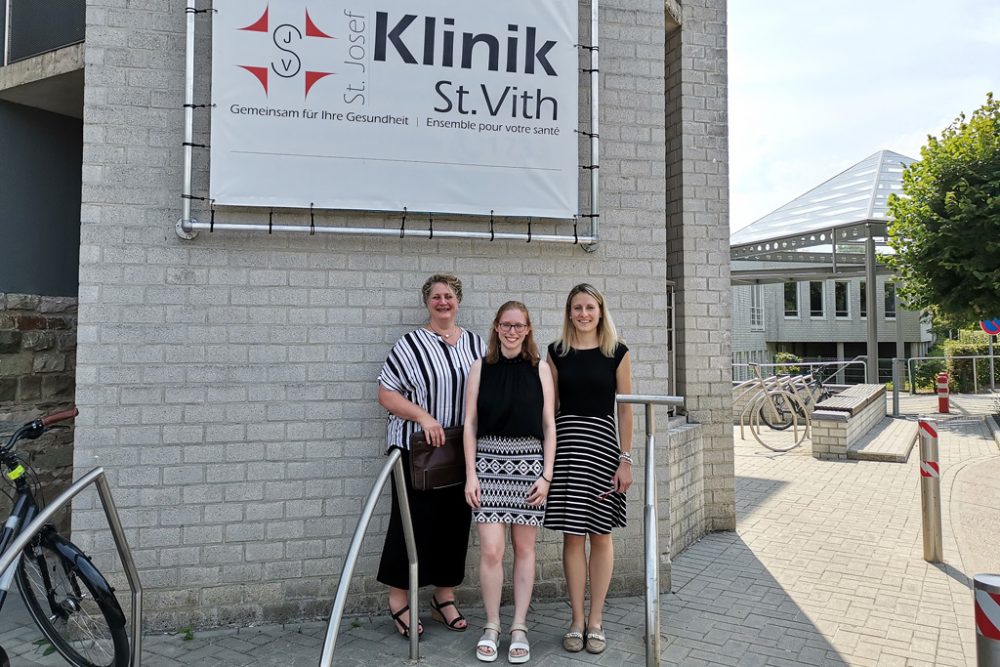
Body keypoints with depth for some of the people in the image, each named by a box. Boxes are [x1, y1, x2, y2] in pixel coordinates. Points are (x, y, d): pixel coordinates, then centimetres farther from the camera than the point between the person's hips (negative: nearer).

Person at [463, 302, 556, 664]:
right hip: (489, 461, 0)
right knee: (491, 550, -3)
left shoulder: (540, 368, 3)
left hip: (530, 462, 1)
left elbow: (549, 425, 3)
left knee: (524, 548, 8)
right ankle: (491, 626, 16)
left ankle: (519, 627, 22)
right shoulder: (481, 367, 3)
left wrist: (547, 474, -3)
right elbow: (470, 423, 2)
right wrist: (470, 474, -3)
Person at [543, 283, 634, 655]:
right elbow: (550, 406, 9)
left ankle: (596, 621, 19)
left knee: (601, 535, 6)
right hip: (566, 444, 1)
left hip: (603, 443, -1)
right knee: (572, 535, 4)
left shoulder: (617, 352, 2)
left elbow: (625, 408, 2)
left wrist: (625, 459, -3)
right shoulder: (557, 352, 7)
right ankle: (577, 620, 17)